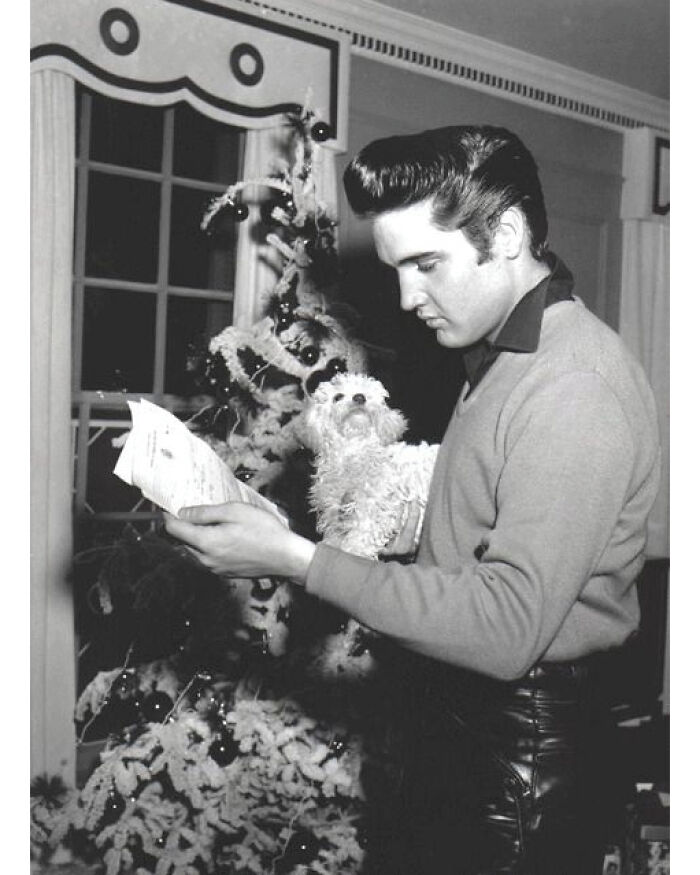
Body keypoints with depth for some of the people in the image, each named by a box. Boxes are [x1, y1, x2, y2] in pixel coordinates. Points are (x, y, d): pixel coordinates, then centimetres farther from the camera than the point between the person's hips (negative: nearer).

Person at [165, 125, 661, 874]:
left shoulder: (576, 388, -23)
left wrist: (298, 561, -27)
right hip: (457, 724, 9)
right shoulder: (503, 356, 8)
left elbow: (508, 628, -28)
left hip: (523, 747, -9)